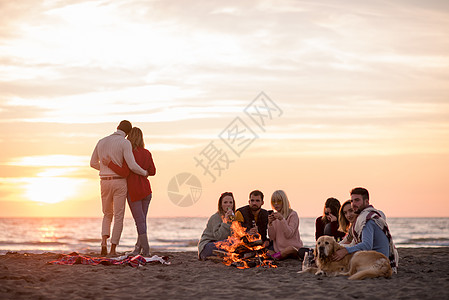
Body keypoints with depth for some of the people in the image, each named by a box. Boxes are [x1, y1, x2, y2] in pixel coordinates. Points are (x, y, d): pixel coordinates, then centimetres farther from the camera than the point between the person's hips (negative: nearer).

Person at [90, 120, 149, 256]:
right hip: (119, 183, -4)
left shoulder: (101, 142, 8)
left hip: (105, 182, 4)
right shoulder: (125, 143, -10)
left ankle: (104, 243, -4)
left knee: (107, 215, 19)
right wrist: (144, 173, 3)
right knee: (119, 217, 4)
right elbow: (132, 166, -19)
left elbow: (93, 163, 18)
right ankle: (113, 250, -1)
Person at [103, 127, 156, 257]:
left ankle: (146, 250, -5)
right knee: (142, 220, 11)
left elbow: (124, 173, -20)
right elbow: (152, 172, 7)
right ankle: (138, 248, 13)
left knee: (140, 221, -3)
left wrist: (110, 164, -15)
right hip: (146, 190, 5)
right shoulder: (147, 153, 3)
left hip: (133, 191, -5)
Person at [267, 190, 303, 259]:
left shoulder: (293, 214, -6)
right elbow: (272, 237, 3)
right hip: (278, 249, 4)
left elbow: (289, 234, -16)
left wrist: (282, 219, -25)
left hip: (293, 247, -4)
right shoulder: (275, 216, 10)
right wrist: (270, 223, -13)